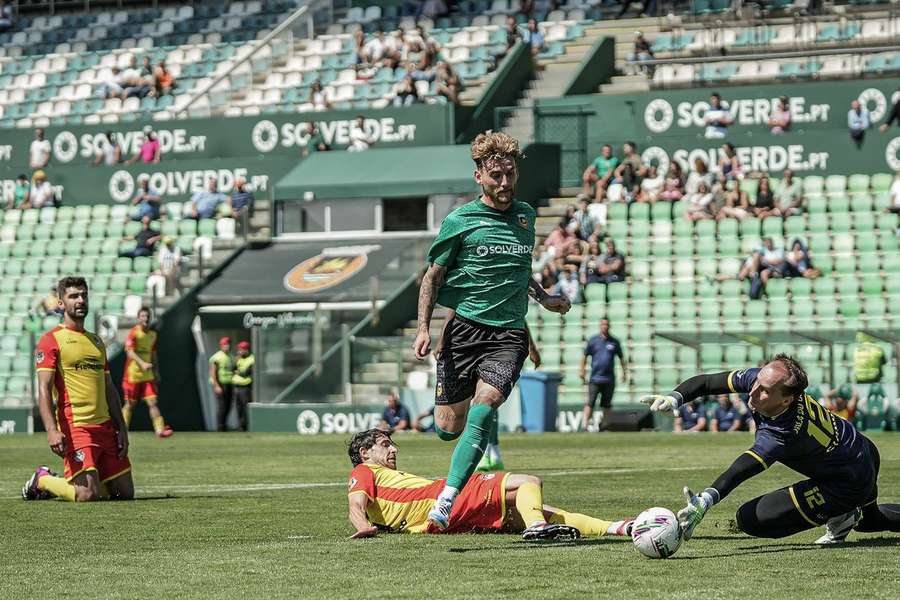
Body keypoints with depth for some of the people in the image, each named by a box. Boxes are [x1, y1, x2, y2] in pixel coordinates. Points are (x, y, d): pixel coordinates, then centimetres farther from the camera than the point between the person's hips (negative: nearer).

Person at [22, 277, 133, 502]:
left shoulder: (96, 341, 20)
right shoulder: (51, 340, -3)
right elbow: (44, 389, -11)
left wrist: (121, 428, 13)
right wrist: (52, 430, -24)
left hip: (105, 427, 7)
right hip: (75, 428, -7)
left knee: (125, 492, 4)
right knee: (88, 495, -17)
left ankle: (65, 482, 24)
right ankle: (43, 480, 12)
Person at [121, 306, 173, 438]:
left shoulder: (153, 335, 11)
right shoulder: (133, 333, -9)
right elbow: (130, 351, -20)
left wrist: (156, 372, 15)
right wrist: (142, 363, -33)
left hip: (147, 375, 5)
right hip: (133, 374, -5)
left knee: (152, 403, -7)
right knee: (130, 404, 5)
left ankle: (159, 430, -15)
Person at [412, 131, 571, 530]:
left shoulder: (525, 216, 14)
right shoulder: (460, 221, 0)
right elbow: (433, 276, 5)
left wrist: (544, 298, 24)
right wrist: (423, 327, -6)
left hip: (509, 333, 2)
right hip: (464, 328, -2)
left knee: (485, 403, -22)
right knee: (448, 428, -4)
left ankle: (447, 499, -25)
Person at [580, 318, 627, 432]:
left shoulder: (614, 342, 9)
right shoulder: (593, 341, 5)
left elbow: (621, 358, 16)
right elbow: (585, 356, 11)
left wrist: (624, 372, 10)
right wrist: (582, 371, 4)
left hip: (609, 379, 2)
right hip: (595, 378, -2)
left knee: (607, 404, 6)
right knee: (590, 403, -9)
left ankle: (604, 426, 16)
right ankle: (585, 426, -12)